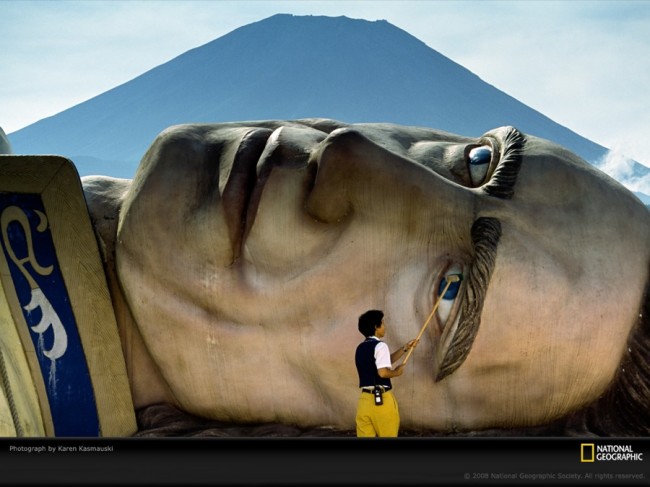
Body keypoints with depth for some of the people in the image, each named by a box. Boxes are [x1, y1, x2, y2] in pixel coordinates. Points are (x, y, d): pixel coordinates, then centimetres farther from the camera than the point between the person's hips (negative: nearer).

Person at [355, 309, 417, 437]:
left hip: (364, 399, 7)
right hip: (382, 399, -7)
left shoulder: (360, 348, 16)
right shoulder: (380, 346, -10)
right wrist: (397, 372, -2)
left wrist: (405, 348, 27)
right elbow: (383, 372, -22)